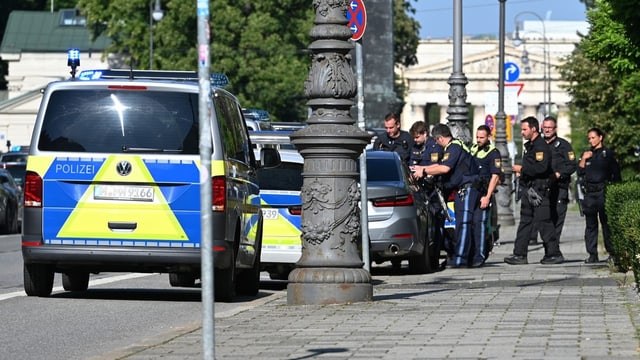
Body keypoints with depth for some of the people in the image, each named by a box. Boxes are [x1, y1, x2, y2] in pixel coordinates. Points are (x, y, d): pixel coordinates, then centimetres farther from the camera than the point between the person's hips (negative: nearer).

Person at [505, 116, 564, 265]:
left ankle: (554, 254, -4)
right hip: (529, 189, 11)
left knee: (543, 222, -9)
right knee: (525, 222, 9)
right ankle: (519, 254, 10)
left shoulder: (541, 146, -13)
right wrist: (521, 172, 14)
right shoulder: (529, 145, 19)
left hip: (539, 190, -11)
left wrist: (522, 169, -17)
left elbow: (541, 167, -25)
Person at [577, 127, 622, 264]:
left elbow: (616, 174, 4)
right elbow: (580, 172, 10)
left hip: (603, 191, -4)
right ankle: (592, 255, 4)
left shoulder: (608, 153, 4)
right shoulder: (586, 154, 17)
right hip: (589, 193, 4)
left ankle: (612, 253, -3)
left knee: (607, 223, -6)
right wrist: (583, 159, -3)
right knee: (591, 224, 3)